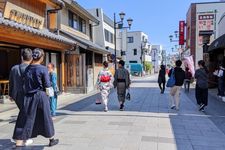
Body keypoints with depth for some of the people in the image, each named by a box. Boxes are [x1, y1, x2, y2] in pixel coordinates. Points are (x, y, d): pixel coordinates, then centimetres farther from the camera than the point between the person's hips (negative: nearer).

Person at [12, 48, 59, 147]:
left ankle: (19, 143, 8)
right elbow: (47, 86, -9)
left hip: (28, 97, 4)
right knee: (45, 118, 11)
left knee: (25, 119, 8)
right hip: (40, 95, -3)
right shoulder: (43, 69, -11)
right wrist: (46, 95, 6)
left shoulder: (27, 69, 3)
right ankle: (51, 140, 27)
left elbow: (25, 84, 7)